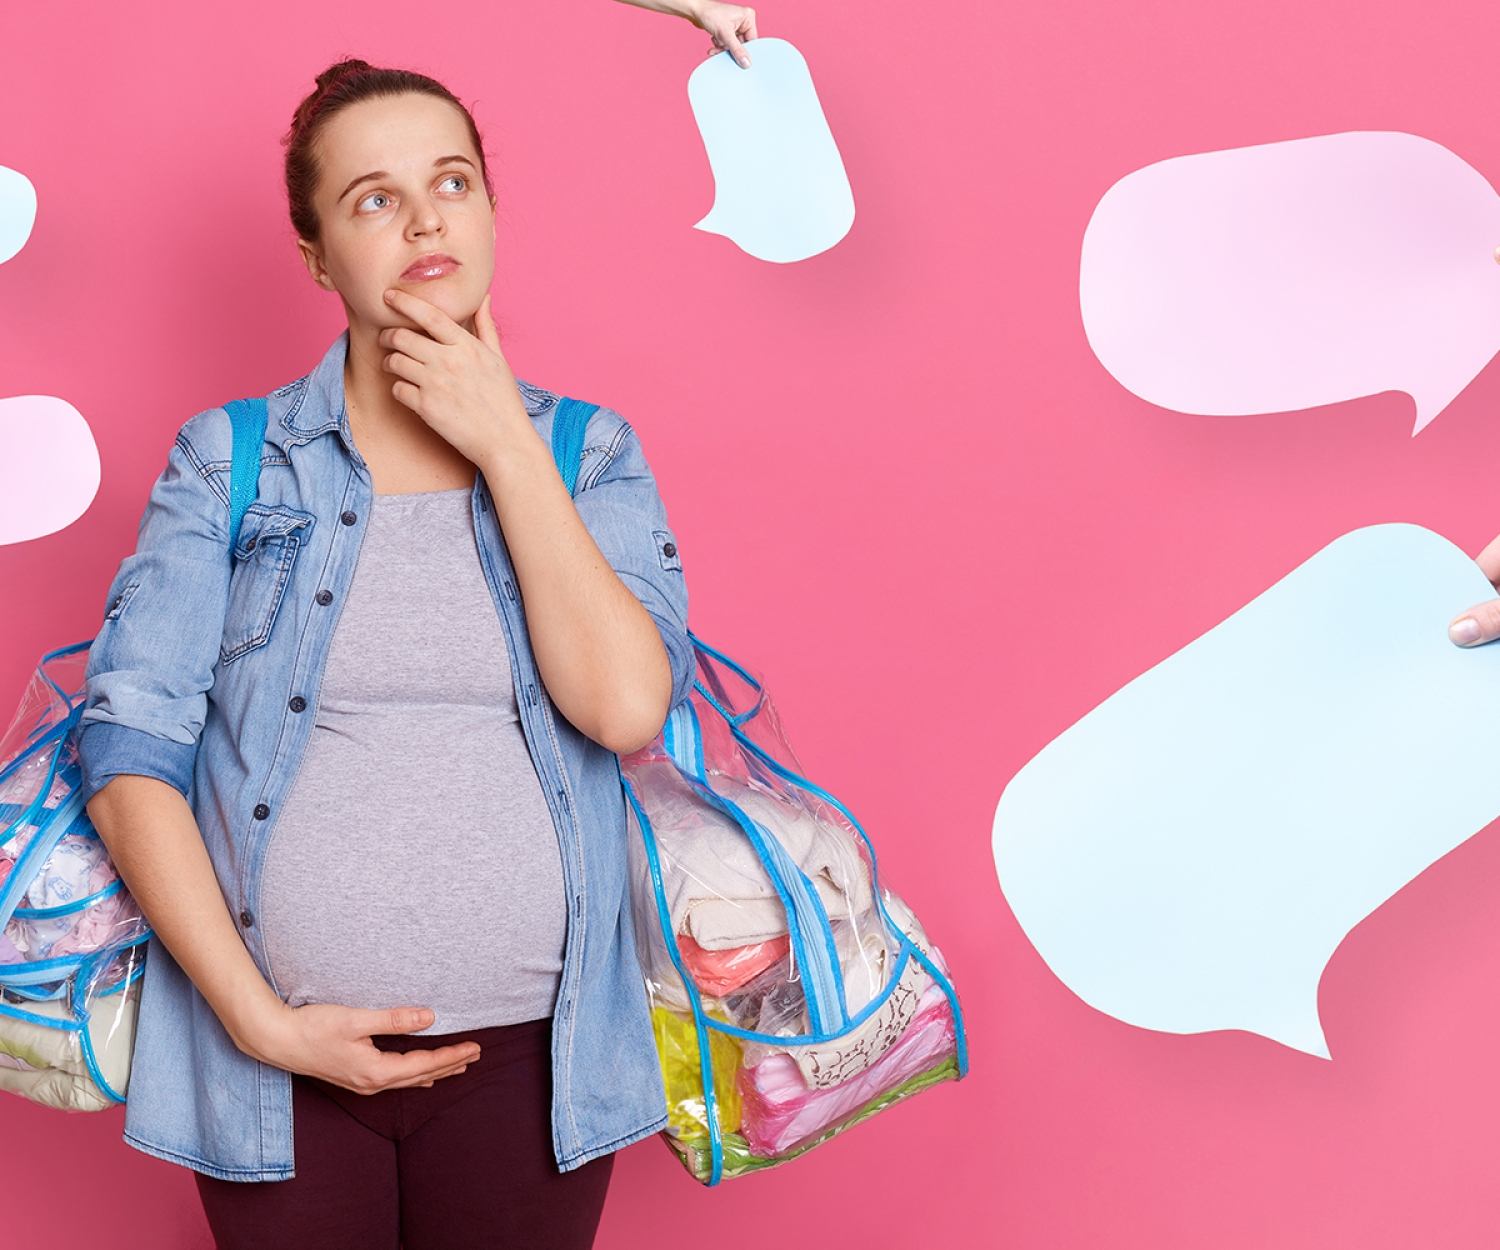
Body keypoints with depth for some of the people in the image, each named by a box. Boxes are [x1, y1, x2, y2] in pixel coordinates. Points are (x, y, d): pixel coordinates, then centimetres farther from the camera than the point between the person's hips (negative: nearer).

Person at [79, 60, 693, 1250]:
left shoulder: (592, 456, 3)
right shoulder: (229, 461, 1)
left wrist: (504, 443, -10)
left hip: (526, 1054, 1)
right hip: (283, 1062, 0)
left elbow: (626, 705, -13)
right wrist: (256, 1017, -12)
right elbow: (129, 749, -5)